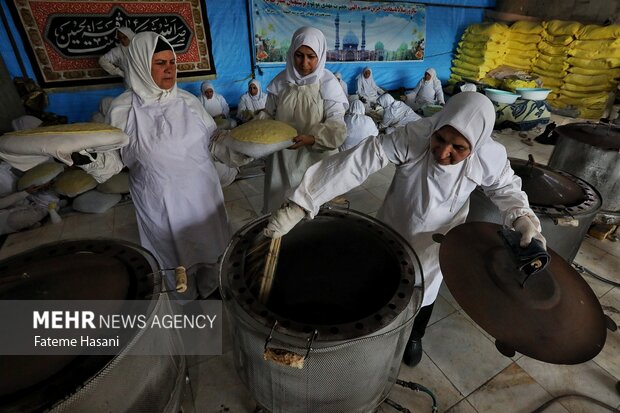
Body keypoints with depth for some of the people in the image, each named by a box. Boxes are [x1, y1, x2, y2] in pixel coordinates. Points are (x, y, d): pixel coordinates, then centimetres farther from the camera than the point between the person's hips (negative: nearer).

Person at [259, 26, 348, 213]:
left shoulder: (328, 83, -9)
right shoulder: (281, 80, 0)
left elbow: (336, 127, -14)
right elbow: (269, 115, 9)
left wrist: (311, 138, -31)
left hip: (315, 157, -2)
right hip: (282, 157, 3)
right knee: (279, 206, 13)